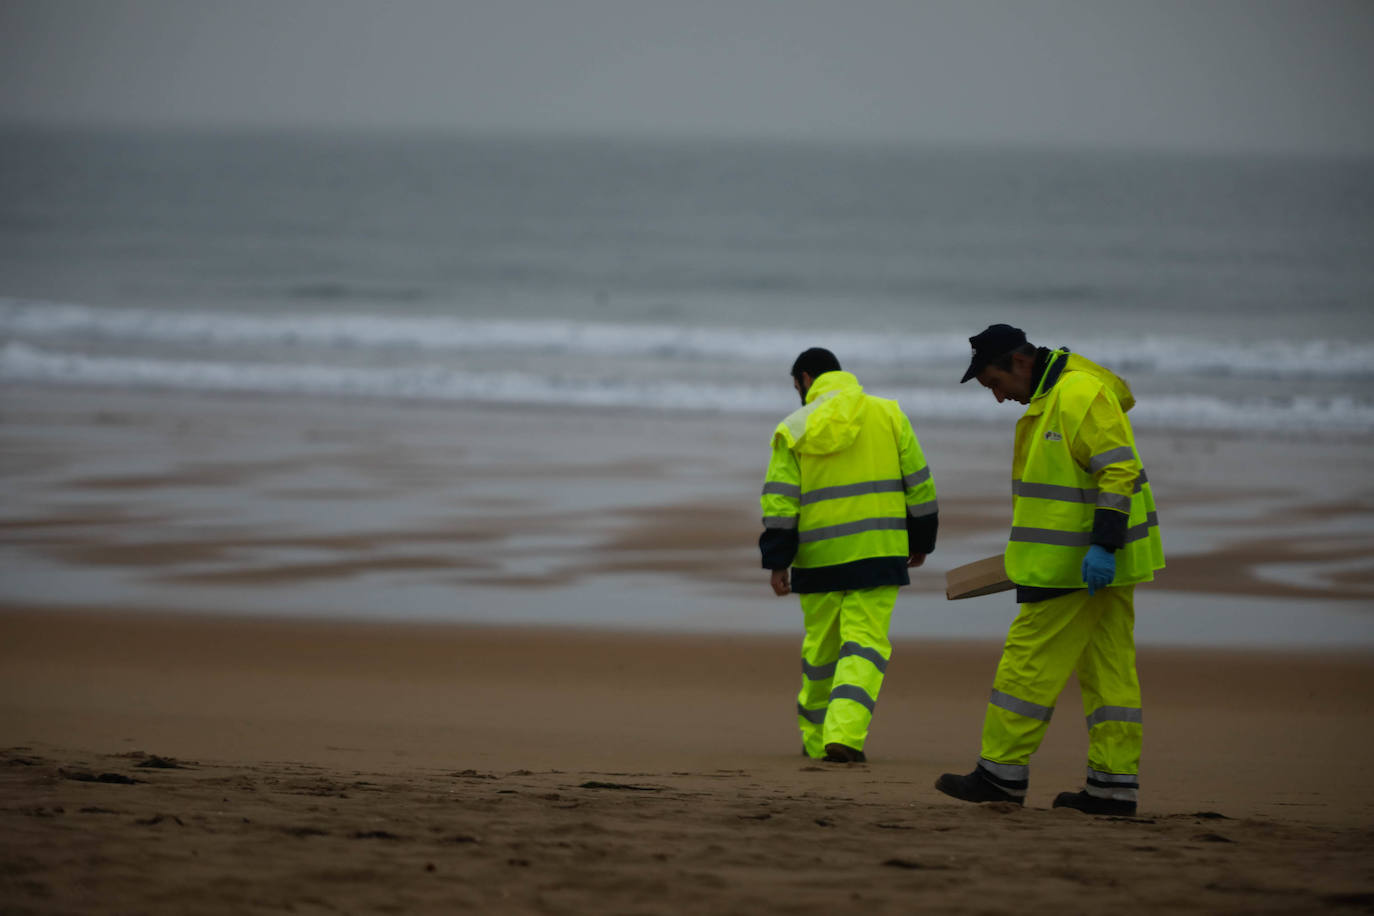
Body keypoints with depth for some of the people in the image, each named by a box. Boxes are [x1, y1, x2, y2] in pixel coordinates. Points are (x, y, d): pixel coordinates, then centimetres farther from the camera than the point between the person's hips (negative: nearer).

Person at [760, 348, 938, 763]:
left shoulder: (794, 430, 2)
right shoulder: (888, 415, 4)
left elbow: (779, 502, -4)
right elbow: (918, 484, 5)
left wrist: (777, 562, -1)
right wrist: (921, 541, 15)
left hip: (819, 558, 1)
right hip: (878, 552, -1)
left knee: (820, 647, 15)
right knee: (864, 645, -3)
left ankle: (816, 738, 25)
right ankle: (844, 735, -21)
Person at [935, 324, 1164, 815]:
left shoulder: (1081, 394, -17)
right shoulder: (1051, 397, 17)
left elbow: (1120, 470, -23)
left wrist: (1102, 546, -28)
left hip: (1085, 561, -11)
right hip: (1097, 559, 11)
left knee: (1030, 660, -5)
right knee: (1107, 668, 7)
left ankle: (1002, 772, -1)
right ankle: (1115, 784, 7)